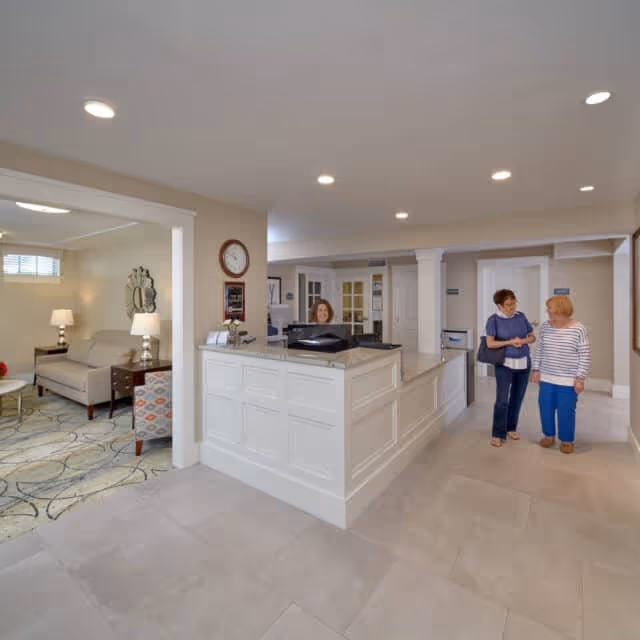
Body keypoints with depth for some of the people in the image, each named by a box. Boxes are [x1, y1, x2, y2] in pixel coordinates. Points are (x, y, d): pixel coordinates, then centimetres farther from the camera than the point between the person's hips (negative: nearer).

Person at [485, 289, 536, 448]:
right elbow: (490, 343, -15)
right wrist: (510, 342, -20)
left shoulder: (521, 316, 2)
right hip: (504, 364, -4)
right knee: (502, 400, -5)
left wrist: (523, 341, -12)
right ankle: (497, 434, 7)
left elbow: (533, 337, 8)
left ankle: (511, 428, 31)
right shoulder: (493, 320, -10)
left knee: (517, 398, 14)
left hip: (524, 363, 5)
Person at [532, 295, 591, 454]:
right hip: (546, 378, 4)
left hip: (568, 380, -4)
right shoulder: (545, 327, 1)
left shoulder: (578, 329, -12)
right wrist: (536, 370, 6)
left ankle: (567, 440, 27)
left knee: (566, 411, 6)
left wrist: (580, 378, -11)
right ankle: (549, 435, 31)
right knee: (545, 408, 11)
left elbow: (585, 356, -9)